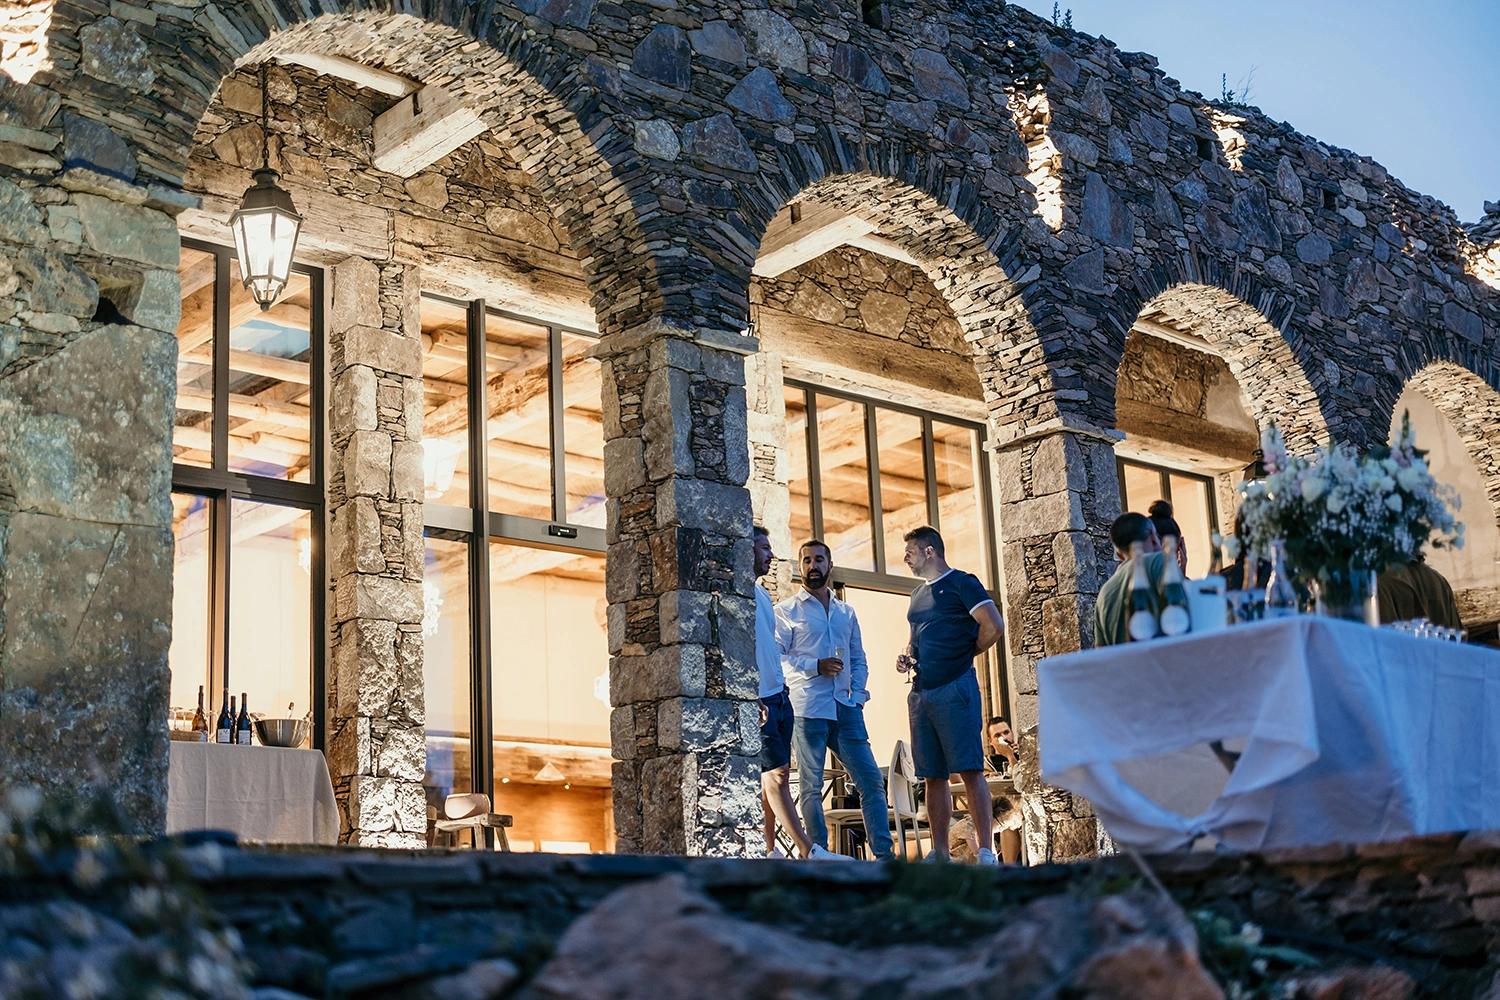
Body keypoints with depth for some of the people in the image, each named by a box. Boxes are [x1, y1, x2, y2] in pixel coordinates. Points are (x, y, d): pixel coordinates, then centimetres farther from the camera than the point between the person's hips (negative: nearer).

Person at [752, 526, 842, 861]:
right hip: (759, 698, -9)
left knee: (774, 775, 8)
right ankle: (808, 851, -6)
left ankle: (768, 850, 11)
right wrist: (753, 700, -20)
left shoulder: (762, 594, 18)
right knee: (775, 773, -6)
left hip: (778, 695, 9)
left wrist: (781, 691, 17)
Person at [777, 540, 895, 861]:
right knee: (811, 787, -2)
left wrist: (858, 696, 4)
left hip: (846, 709, 4)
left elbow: (859, 660, 20)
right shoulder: (786, 611, 5)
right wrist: (815, 666, -15)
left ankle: (883, 853, 2)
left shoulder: (846, 612, 20)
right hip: (807, 710, -4)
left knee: (872, 781, -1)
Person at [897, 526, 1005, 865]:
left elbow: (994, 627, -12)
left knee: (970, 771, -10)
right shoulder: (918, 594, 21)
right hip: (921, 693, 8)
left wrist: (965, 654, -2)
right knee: (933, 776, 7)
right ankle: (939, 853, 10)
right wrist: (906, 657, 10)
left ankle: (986, 852, -11)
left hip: (954, 688, -8)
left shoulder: (961, 583, -3)